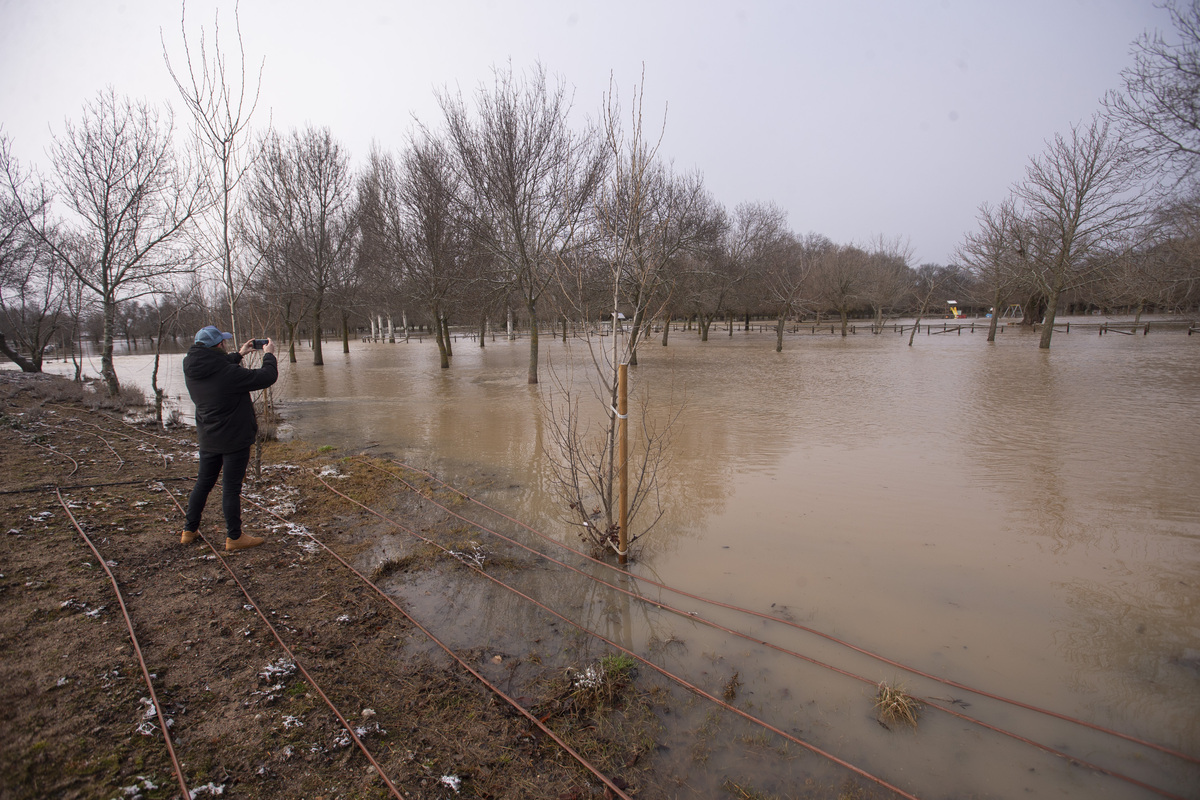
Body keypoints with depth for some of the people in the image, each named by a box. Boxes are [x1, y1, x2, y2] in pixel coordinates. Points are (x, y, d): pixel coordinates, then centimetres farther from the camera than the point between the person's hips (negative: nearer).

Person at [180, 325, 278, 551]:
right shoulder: (230, 374, -26)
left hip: (207, 439, 7)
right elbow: (267, 376, -18)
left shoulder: (192, 370, -3)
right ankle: (234, 537, 13)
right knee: (231, 488, 2)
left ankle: (189, 530, 33)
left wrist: (239, 355, 24)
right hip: (234, 439, -7)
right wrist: (269, 355, 0)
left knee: (203, 482, 21)